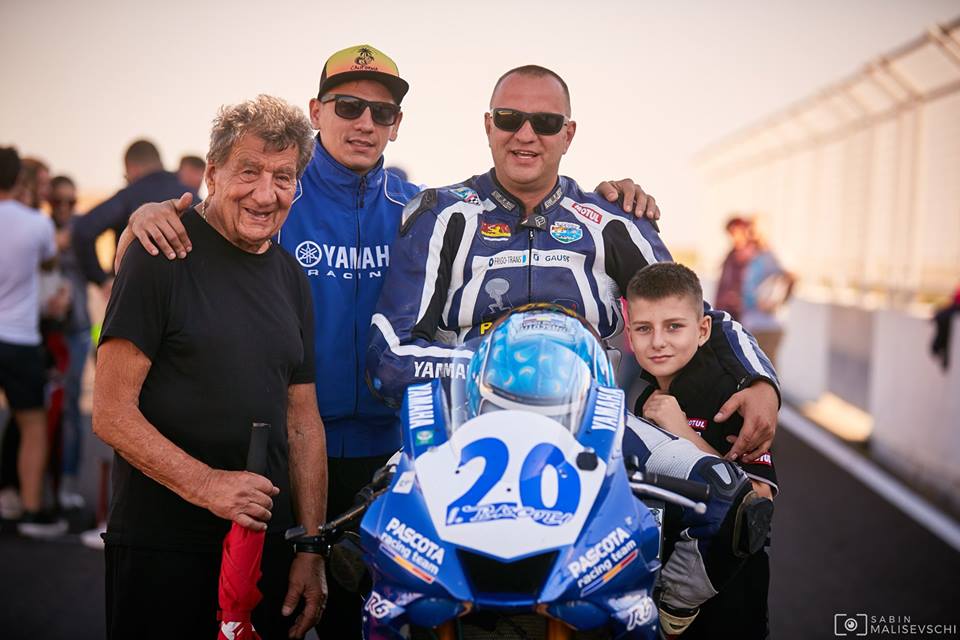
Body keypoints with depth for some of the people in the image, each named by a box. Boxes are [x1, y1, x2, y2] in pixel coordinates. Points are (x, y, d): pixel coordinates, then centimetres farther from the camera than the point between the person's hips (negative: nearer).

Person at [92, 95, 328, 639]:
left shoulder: (292, 278, 10)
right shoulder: (163, 257, -9)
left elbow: (303, 419, 11)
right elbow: (112, 413, -13)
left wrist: (311, 548, 6)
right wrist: (204, 484, -22)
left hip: (269, 543, 5)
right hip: (161, 546, -5)